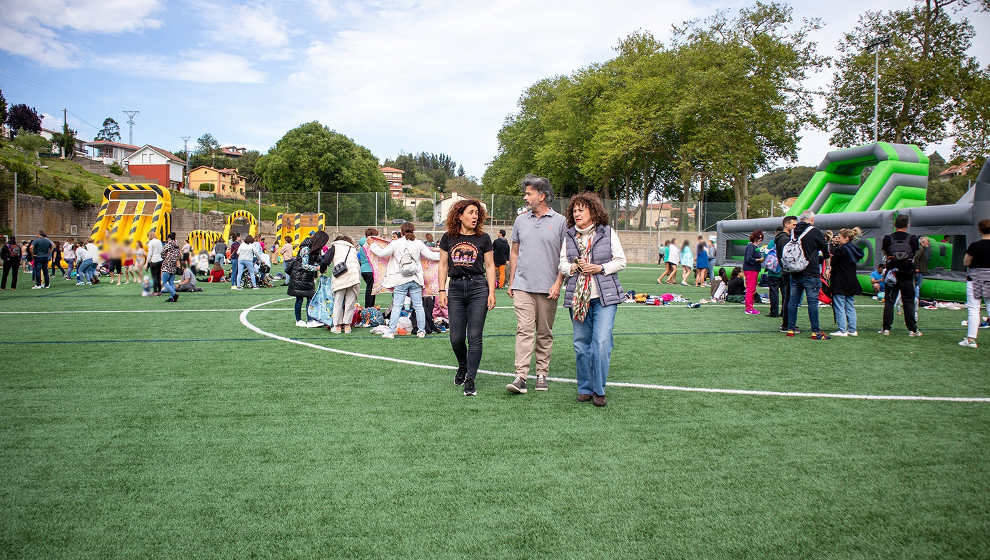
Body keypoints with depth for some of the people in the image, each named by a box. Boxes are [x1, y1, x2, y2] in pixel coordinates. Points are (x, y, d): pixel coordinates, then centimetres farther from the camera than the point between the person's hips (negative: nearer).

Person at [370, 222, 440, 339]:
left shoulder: (396, 243, -3)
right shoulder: (418, 243, 2)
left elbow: (382, 253, -3)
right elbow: (430, 255, 6)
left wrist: (372, 246, 14)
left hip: (400, 281, -2)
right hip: (415, 280, 2)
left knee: (397, 306, 1)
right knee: (418, 306, 8)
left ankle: (391, 331, 0)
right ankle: (421, 331, 12)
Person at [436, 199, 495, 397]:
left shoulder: (483, 239, 3)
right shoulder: (448, 238, 6)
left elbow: (490, 266, 5)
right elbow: (443, 265, 10)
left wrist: (492, 293, -3)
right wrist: (442, 291, 3)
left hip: (478, 287, -1)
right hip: (455, 288, 2)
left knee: (474, 336, -5)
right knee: (456, 338, 3)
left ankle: (471, 379, 2)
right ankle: (462, 366, 32)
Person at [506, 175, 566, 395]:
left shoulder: (560, 222, 1)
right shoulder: (521, 220, 11)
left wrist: (558, 283, -8)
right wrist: (511, 282, 12)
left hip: (547, 288, -1)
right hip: (523, 285, 2)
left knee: (544, 333, 8)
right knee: (524, 330, -8)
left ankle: (542, 374, 18)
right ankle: (520, 376, -12)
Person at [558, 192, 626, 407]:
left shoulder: (608, 233, 3)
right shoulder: (568, 236, 10)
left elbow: (621, 261, 5)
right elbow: (562, 263, 13)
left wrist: (600, 268, -10)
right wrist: (573, 267, -7)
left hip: (605, 296, -3)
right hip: (577, 297, 3)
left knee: (602, 341, -11)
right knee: (581, 343, 5)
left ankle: (599, 390, 0)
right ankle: (585, 389, 18)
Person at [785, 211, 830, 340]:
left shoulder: (793, 232, 5)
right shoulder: (815, 232, -9)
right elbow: (826, 251, 2)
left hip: (794, 273, 5)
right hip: (811, 273, -5)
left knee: (793, 301, 10)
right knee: (813, 301, -2)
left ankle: (791, 329, 14)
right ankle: (816, 332, 0)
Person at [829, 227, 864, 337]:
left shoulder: (841, 249, -15)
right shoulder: (855, 249, 9)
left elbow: (833, 263, -12)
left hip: (840, 284, -8)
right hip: (852, 282, 8)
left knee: (840, 307, -3)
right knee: (850, 306, 12)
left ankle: (842, 330, -4)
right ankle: (852, 330, 14)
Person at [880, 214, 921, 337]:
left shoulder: (888, 238, -4)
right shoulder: (912, 239, -5)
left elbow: (885, 254, 4)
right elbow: (915, 254, 5)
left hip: (892, 273, 0)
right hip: (907, 275, 0)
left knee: (889, 301, 5)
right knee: (908, 302, 5)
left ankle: (886, 328, 4)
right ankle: (912, 329, 7)